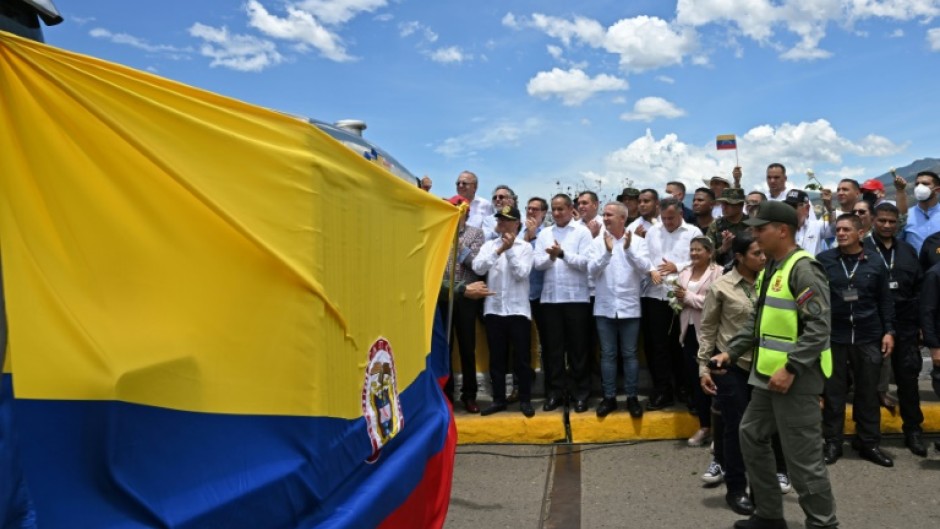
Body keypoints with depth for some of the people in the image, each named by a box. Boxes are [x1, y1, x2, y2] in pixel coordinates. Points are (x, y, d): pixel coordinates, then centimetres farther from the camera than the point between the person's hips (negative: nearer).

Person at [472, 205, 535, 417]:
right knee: (496, 358, 9)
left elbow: (521, 273, -11)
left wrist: (510, 250, -13)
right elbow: (478, 268, -8)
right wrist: (498, 251, -15)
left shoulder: (525, 247, 1)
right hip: (493, 309, 3)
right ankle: (498, 399, 19)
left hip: (518, 309, -2)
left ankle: (525, 400, 14)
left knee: (522, 357, 3)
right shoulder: (489, 245, 8)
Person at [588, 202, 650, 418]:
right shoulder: (598, 242, 0)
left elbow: (644, 269, -12)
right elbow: (592, 271, -10)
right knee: (607, 354, 8)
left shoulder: (638, 241, -1)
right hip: (604, 308, 1)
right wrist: (607, 252, -25)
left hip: (629, 307, -1)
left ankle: (632, 397, 16)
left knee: (629, 354, 6)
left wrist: (629, 250, -27)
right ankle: (609, 397, 16)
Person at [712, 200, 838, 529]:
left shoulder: (803, 269, -16)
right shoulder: (771, 268, 14)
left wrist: (791, 368, -24)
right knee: (752, 437, 17)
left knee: (802, 455, -2)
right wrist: (732, 352, 13)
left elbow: (818, 327, -22)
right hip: (768, 374, 10)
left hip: (795, 377, -10)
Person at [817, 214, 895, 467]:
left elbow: (885, 300, 7)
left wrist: (888, 331, 2)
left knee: (868, 392, 10)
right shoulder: (824, 260, -2)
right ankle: (832, 442, 16)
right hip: (833, 336, -1)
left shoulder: (875, 261, 2)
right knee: (833, 392, 6)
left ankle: (869, 442, 22)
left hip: (868, 337, 1)